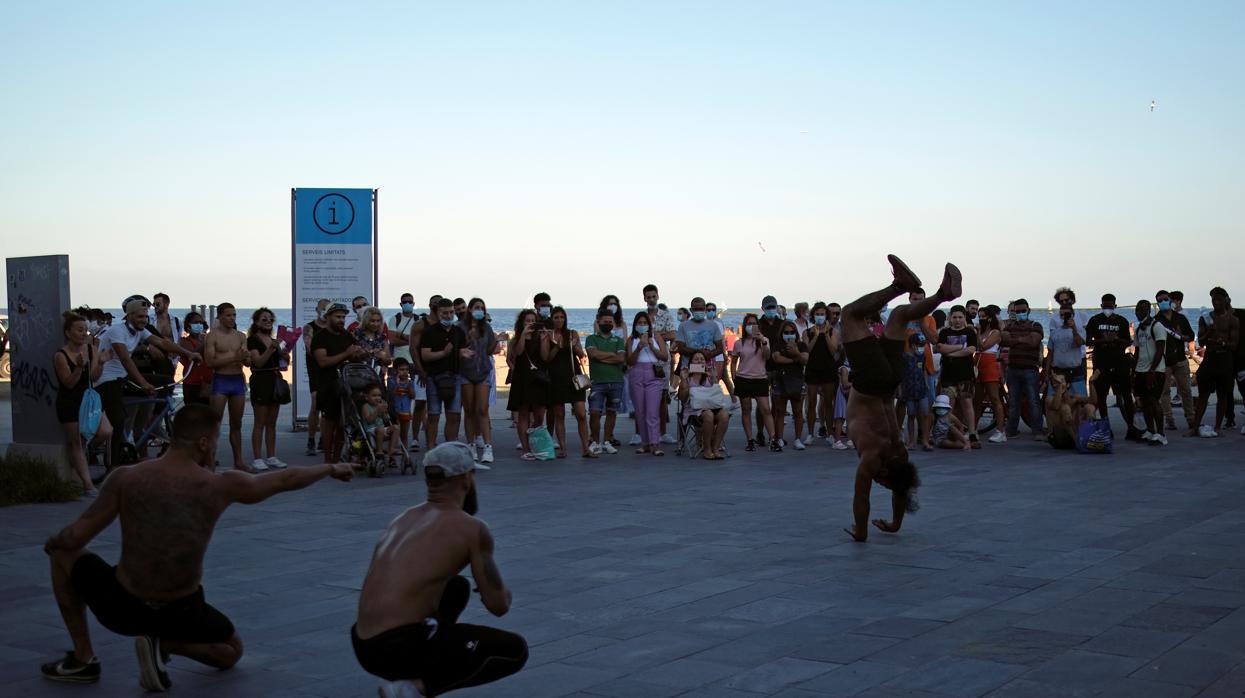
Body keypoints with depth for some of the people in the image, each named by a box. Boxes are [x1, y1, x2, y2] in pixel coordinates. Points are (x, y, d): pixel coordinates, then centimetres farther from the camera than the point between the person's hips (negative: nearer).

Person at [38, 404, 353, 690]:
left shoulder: (125, 478, -10)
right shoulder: (221, 486, -7)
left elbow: (73, 539, -8)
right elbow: (286, 480, 8)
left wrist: (52, 543, 17)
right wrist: (332, 469, 26)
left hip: (122, 608, 0)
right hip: (181, 614, 0)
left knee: (63, 553, 26)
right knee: (232, 650, 31)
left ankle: (83, 659, 22)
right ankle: (163, 643, 1)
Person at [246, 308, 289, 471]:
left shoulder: (275, 340, 15)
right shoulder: (252, 340, -5)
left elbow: (284, 363, 18)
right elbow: (258, 361, -17)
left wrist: (285, 355, -4)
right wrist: (271, 348, -28)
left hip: (275, 381, 7)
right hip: (260, 381, -7)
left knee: (272, 423, 9)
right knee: (260, 423, -6)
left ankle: (271, 457, 13)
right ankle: (257, 459, -4)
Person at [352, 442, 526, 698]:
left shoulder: (404, 518, 17)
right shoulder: (472, 529, -5)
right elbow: (498, 606, -2)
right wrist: (505, 595, 23)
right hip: (399, 648, -8)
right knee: (515, 650, 4)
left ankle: (405, 677, 16)